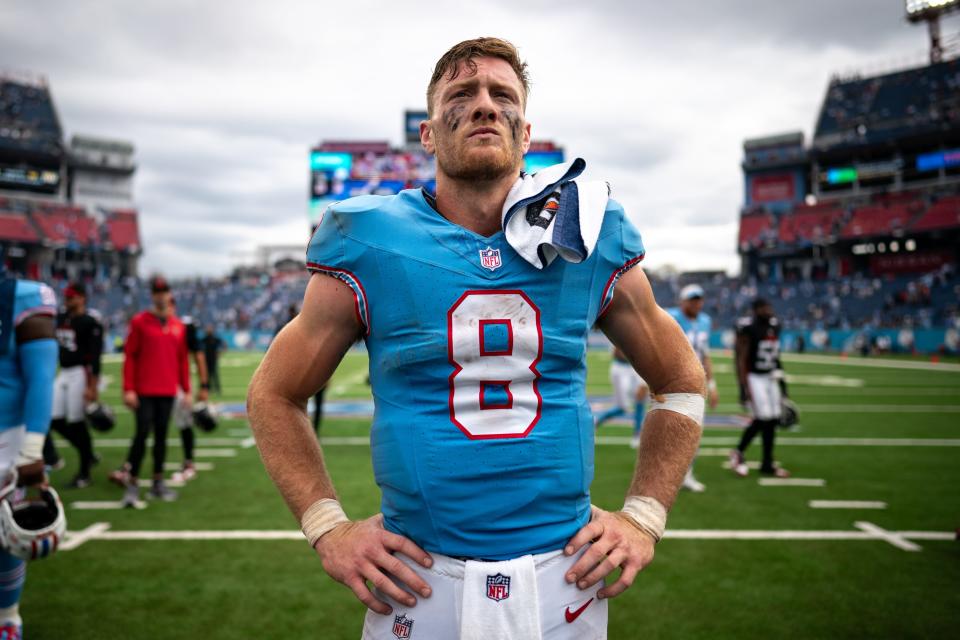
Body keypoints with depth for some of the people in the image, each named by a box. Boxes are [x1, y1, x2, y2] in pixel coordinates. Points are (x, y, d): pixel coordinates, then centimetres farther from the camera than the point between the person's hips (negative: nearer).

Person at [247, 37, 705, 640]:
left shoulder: (590, 243, -3)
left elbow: (683, 383, 10)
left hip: (564, 577, 2)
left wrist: (644, 517, 2)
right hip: (419, 580, -1)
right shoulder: (371, 249, -8)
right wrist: (328, 528, -4)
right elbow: (273, 395, 5)